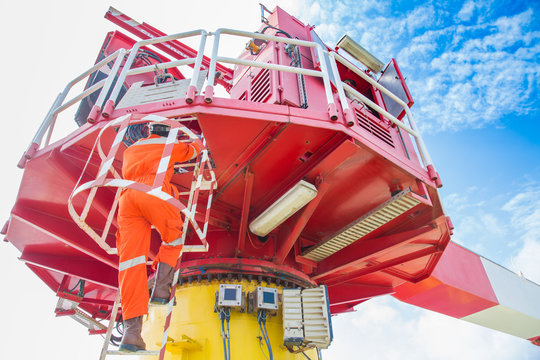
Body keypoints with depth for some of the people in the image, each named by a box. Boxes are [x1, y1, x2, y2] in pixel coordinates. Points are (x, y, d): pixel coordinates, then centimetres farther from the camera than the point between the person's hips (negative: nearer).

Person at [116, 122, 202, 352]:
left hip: (127, 197, 4)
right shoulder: (170, 145, 24)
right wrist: (198, 142, 66)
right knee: (172, 238, 17)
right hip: (153, 193, -4)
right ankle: (161, 290, -1)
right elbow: (192, 151, 41)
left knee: (131, 255, -8)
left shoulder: (131, 149, 36)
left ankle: (132, 328, -15)